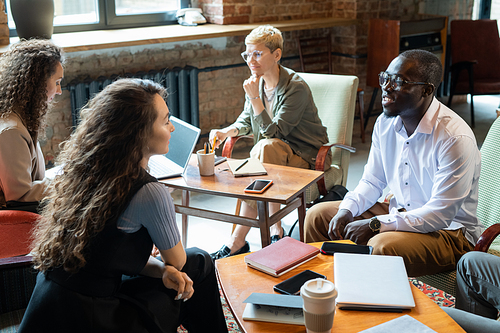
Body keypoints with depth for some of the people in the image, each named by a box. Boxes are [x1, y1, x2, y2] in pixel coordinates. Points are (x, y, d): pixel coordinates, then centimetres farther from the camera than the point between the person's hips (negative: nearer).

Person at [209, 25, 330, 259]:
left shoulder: (296, 87, -20)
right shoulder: (258, 82, 1)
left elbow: (273, 132, -24)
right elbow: (246, 120, 13)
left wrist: (254, 98, -29)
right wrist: (226, 132, -7)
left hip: (307, 156, -5)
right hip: (277, 152, 6)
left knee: (265, 147, -32)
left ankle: (238, 241, -27)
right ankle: (275, 229, -17)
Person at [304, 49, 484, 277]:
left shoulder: (455, 138, -24)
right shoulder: (385, 122, -1)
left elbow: (440, 214, -24)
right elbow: (372, 181, 10)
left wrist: (375, 225, -26)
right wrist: (347, 210, -10)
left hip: (450, 231, -7)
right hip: (398, 212, 8)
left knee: (383, 246, -36)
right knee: (318, 216, 2)